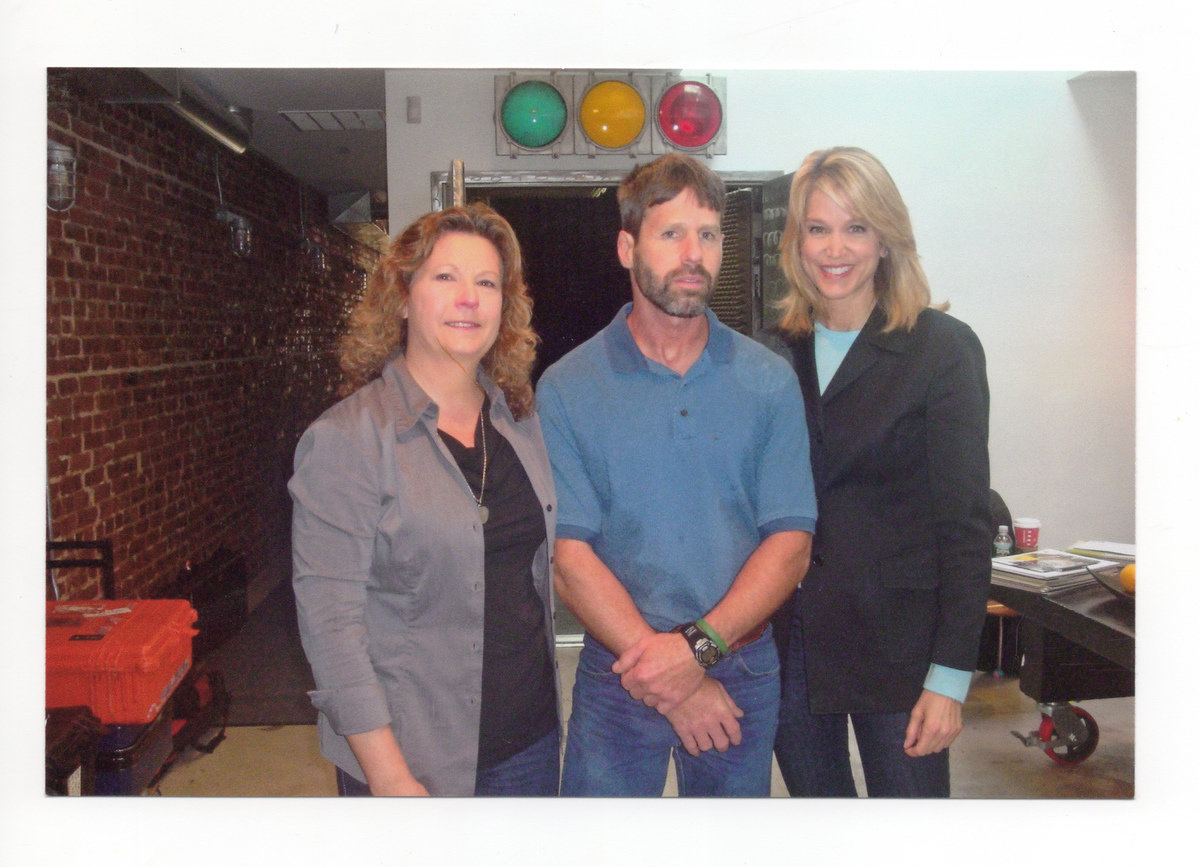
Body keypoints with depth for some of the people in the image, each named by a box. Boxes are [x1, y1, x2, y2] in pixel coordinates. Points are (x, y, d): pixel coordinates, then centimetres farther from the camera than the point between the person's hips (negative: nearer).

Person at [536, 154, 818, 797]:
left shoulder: (769, 381, 0)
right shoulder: (566, 388, -5)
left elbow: (790, 542, -4)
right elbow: (568, 556, -10)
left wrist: (698, 645, -17)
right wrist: (673, 682, -15)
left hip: (743, 669, 2)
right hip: (616, 675, -1)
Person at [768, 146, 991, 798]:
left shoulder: (942, 348, -6)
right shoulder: (778, 353, 6)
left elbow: (964, 523, -8)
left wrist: (951, 675, -12)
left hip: (895, 645, -3)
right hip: (788, 643, 4)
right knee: (814, 792, 16)